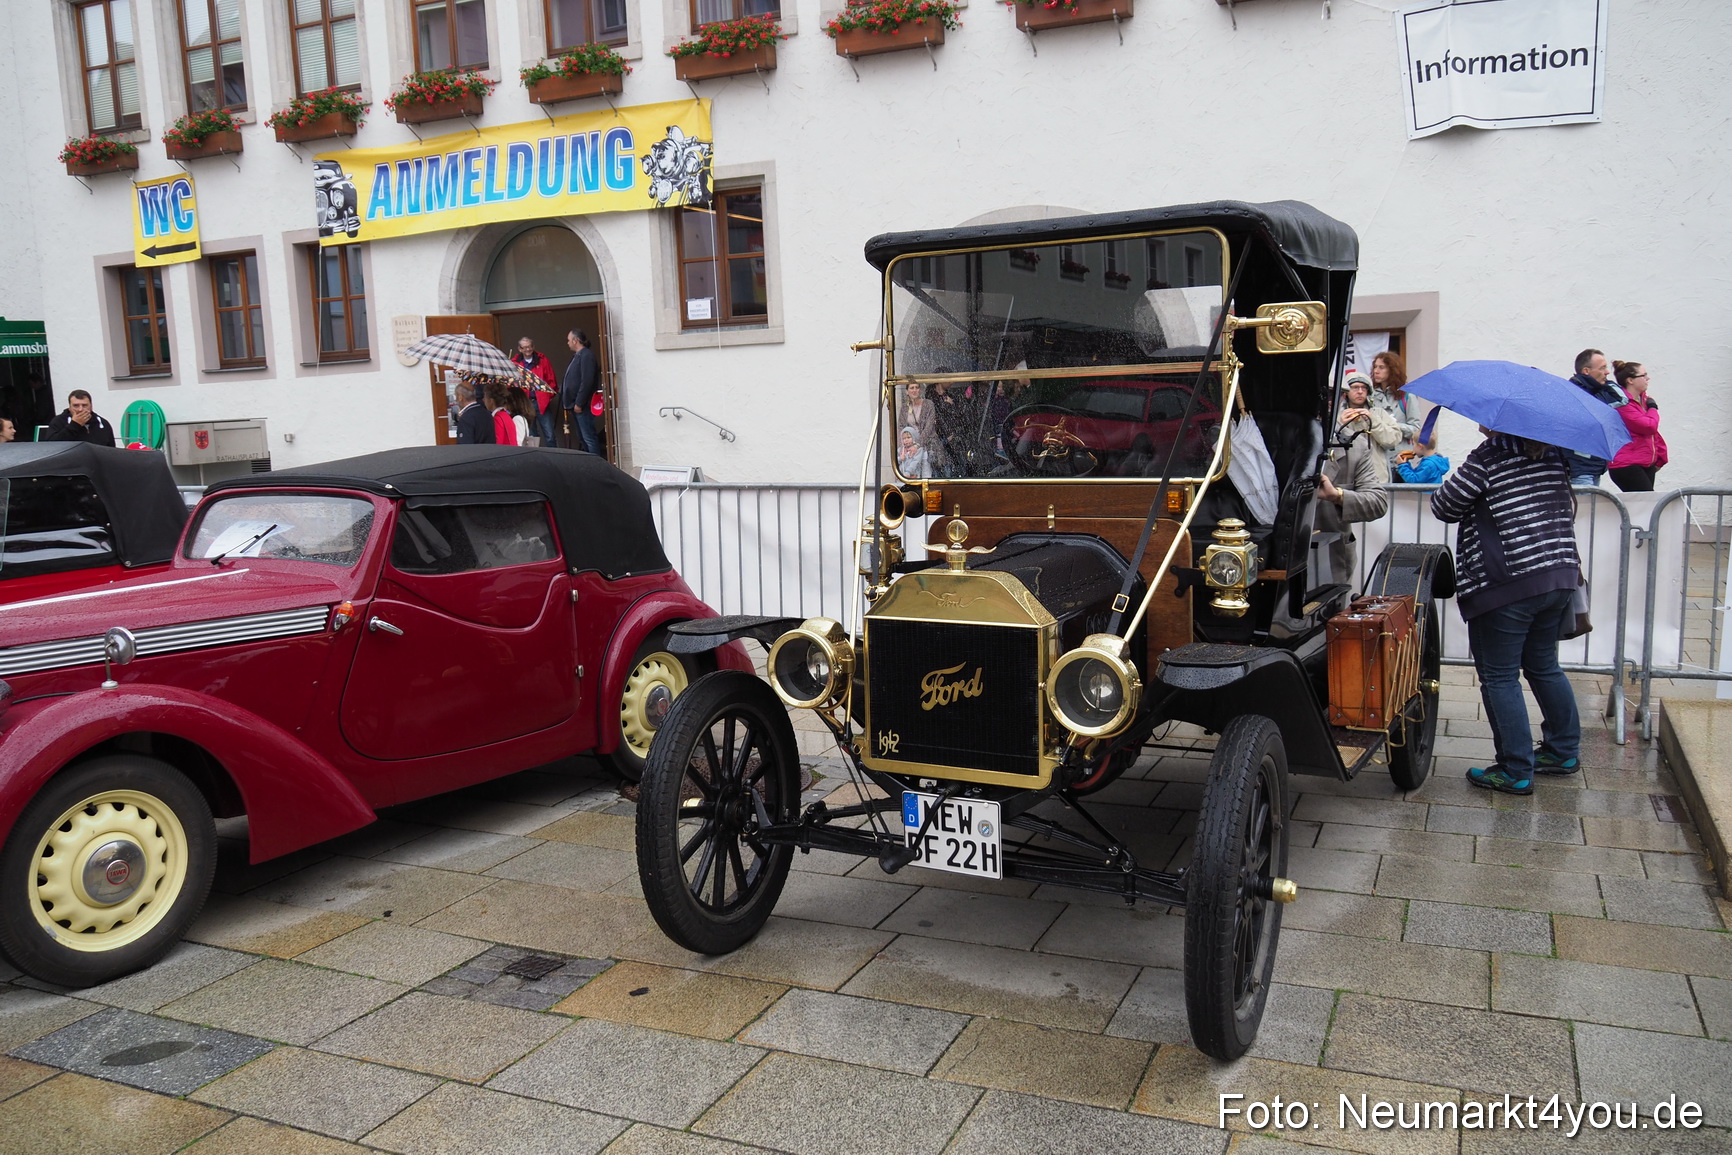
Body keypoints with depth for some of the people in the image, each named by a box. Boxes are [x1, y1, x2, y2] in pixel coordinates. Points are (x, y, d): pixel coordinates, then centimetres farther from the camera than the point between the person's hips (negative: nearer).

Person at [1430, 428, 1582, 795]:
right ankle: (1563, 751, 32)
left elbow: (1444, 506, -7)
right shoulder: (1553, 452, 11)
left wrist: (1449, 485, 13)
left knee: (1499, 676, 1)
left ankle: (1515, 771, 4)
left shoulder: (1488, 456, -13)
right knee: (1544, 666, 22)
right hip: (1559, 576, 8)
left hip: (1507, 586, -8)